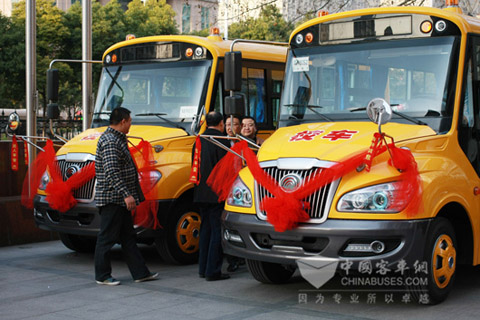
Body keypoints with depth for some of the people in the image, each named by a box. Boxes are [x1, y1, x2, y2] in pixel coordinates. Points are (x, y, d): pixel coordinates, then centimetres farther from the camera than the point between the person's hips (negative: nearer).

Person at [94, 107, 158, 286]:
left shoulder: (117, 139, 15)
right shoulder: (110, 142, -18)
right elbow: (112, 172, -26)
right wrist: (126, 194, -29)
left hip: (120, 199, 11)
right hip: (111, 199, -11)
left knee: (128, 236, 12)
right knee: (107, 237, 0)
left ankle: (140, 272, 17)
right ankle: (102, 276, 10)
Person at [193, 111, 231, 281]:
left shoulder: (199, 141, 10)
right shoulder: (222, 141, -12)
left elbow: (195, 167, 14)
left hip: (201, 193, 7)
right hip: (217, 193, -7)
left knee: (206, 229, 15)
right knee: (217, 231, -3)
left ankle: (203, 268, 21)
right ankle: (213, 271, -2)